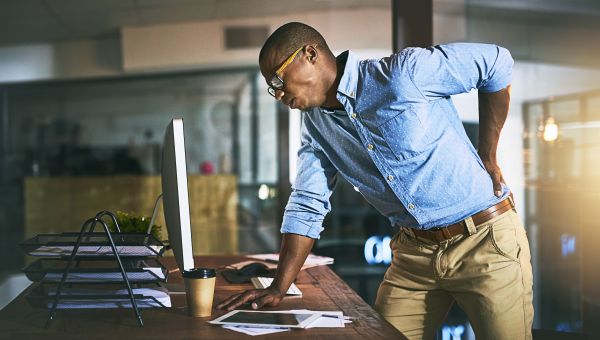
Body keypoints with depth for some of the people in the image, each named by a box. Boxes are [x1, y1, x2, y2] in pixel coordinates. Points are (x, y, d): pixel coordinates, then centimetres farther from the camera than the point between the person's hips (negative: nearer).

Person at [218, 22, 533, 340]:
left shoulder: (404, 73, -17)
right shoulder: (315, 123, 4)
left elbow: (498, 62, -10)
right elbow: (306, 205, 5)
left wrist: (487, 157, -7)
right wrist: (278, 288, -4)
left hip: (486, 241, -5)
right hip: (414, 251, 6)